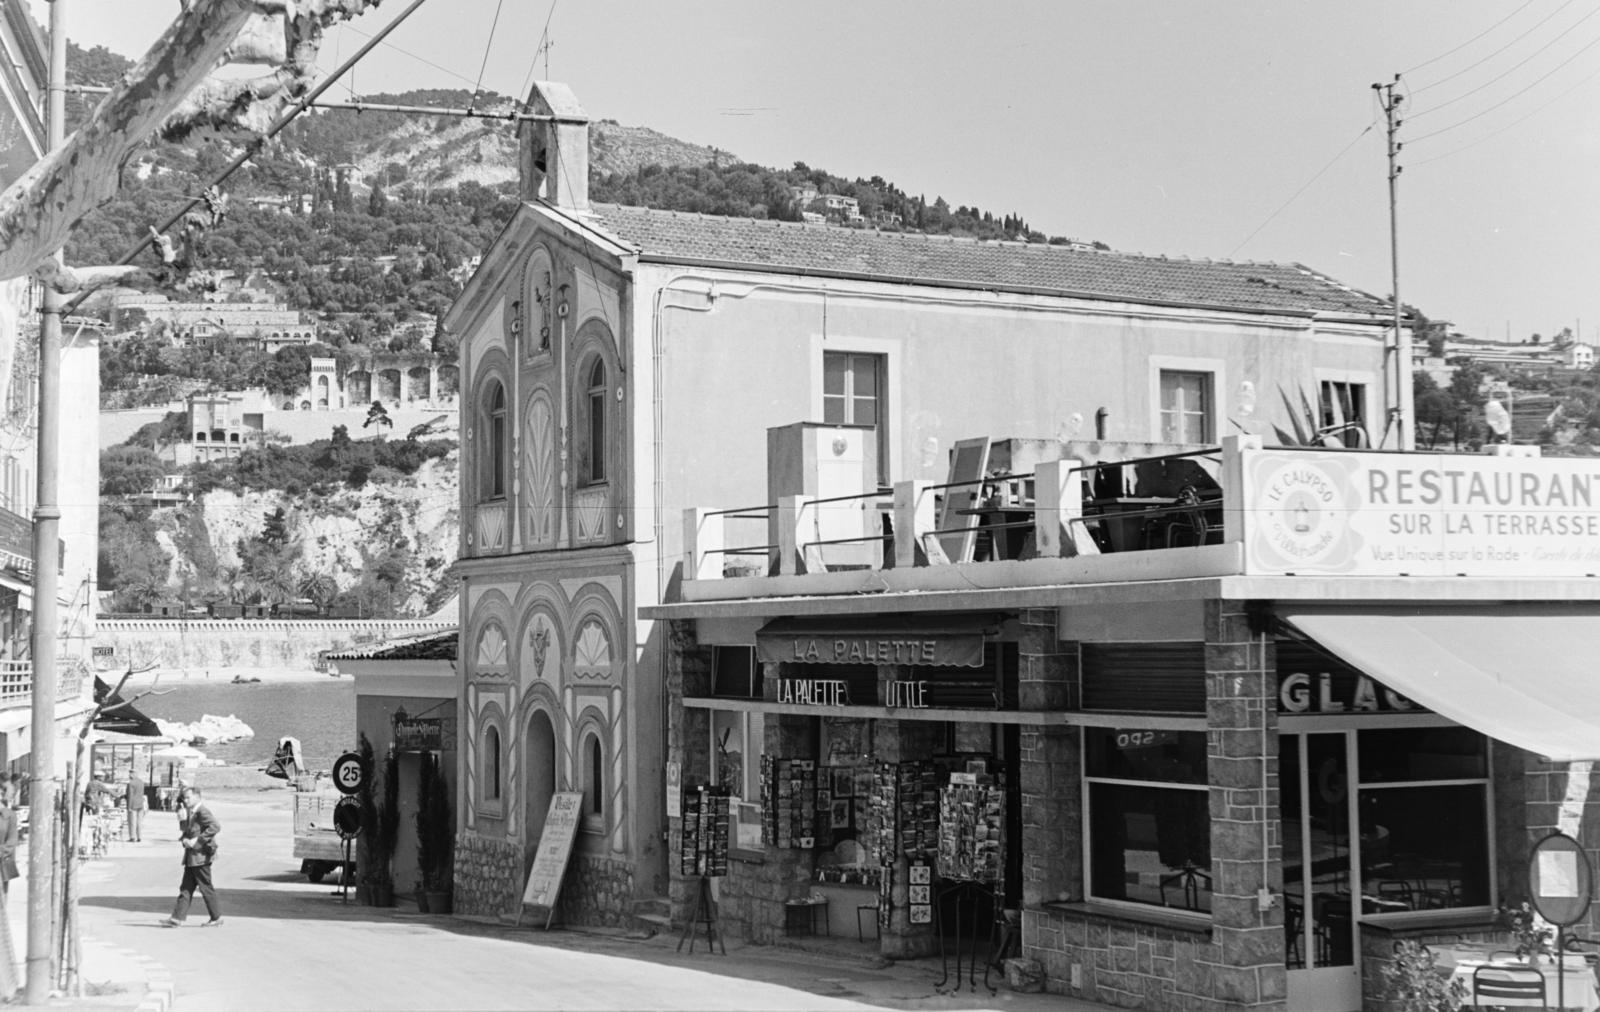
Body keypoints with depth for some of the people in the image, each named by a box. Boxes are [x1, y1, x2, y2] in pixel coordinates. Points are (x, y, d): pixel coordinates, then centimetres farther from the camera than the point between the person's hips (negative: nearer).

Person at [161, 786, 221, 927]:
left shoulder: (202, 811, -14)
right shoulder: (190, 813, 16)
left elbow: (216, 826, -26)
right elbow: (185, 830, 24)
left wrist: (198, 841, -23)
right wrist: (185, 839, 0)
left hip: (201, 856, -9)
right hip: (192, 857, 9)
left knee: (205, 888, -1)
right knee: (186, 888, 6)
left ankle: (216, 917, 8)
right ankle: (177, 918, 6)